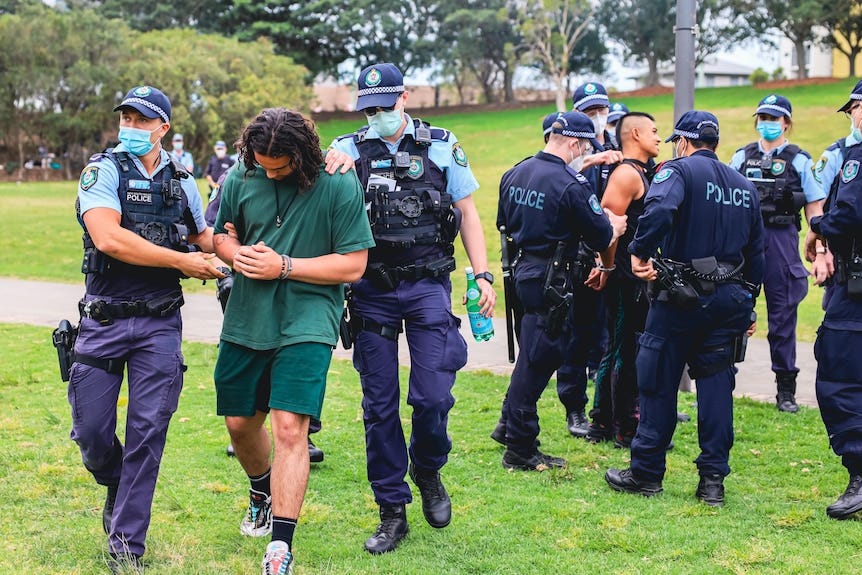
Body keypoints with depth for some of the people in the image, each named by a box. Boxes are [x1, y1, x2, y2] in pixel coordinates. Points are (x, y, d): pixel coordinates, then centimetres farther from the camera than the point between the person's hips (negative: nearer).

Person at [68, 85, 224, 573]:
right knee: (91, 430, 1)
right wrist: (182, 261, -15)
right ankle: (117, 486, 34)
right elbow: (108, 239, -19)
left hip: (160, 325, 2)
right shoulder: (102, 171, -4)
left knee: (147, 431, -2)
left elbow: (203, 236, 27)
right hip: (104, 320, -2)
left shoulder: (182, 181, 9)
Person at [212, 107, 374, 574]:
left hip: (307, 321, -5)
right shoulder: (241, 179, 1)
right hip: (246, 320, 5)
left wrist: (283, 266, -17)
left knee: (290, 426, -15)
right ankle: (262, 493, 47)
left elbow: (352, 265, -11)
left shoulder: (339, 186, -11)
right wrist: (237, 253, -9)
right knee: (240, 421, 16)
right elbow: (221, 235, 16)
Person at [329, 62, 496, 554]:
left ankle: (428, 472, 24)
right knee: (379, 404, 4)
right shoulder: (349, 150, 4)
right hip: (372, 289, 1)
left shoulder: (442, 146, 2)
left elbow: (467, 212, 6)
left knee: (432, 397, -8)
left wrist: (483, 275, -3)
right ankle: (393, 512, 16)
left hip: (428, 286, -1)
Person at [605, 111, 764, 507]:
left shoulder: (679, 170, -6)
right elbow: (755, 251, 18)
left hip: (682, 296, -6)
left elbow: (658, 210, -29)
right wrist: (747, 306, 23)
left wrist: (639, 252, -18)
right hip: (730, 297, 6)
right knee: (716, 385, 8)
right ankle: (713, 480, 7)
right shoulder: (745, 185, 14)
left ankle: (646, 474, 10)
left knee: (658, 384, 4)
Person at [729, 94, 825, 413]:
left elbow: (814, 209, 3)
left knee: (782, 314, 3)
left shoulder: (799, 161, 4)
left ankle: (786, 389, 10)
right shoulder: (741, 157, 12)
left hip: (782, 240, -2)